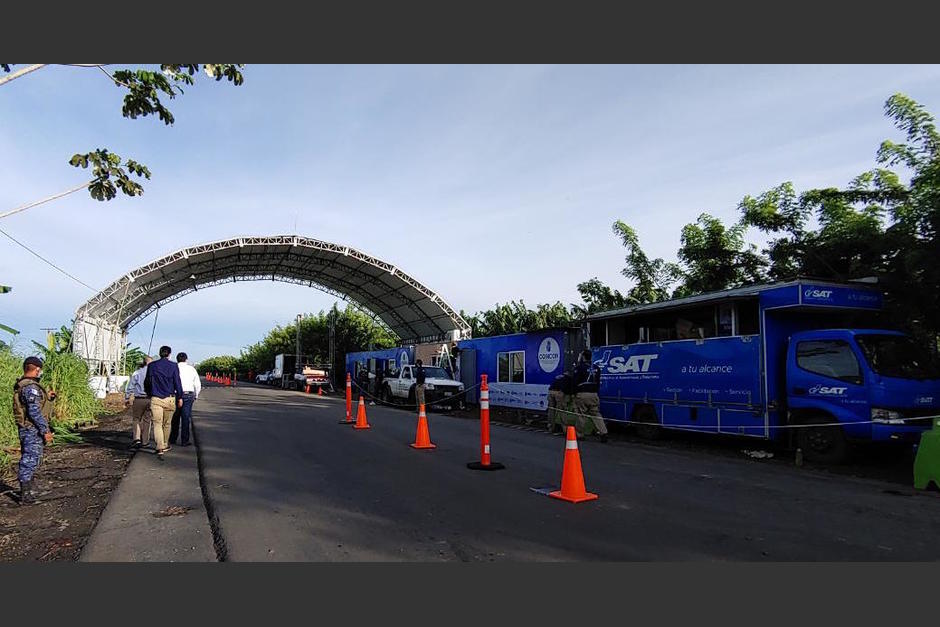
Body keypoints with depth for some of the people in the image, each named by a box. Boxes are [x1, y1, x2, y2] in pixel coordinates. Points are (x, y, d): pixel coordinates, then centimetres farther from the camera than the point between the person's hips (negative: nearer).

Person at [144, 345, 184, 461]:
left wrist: (149, 394, 26)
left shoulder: (152, 365, 2)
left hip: (156, 399, 0)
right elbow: (177, 383, -3)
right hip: (169, 399, 0)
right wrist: (180, 397, 7)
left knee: (157, 424, 0)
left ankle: (160, 449, -13)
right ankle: (165, 445, 30)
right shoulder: (173, 366, -4)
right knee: (167, 424, 15)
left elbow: (147, 382, 10)